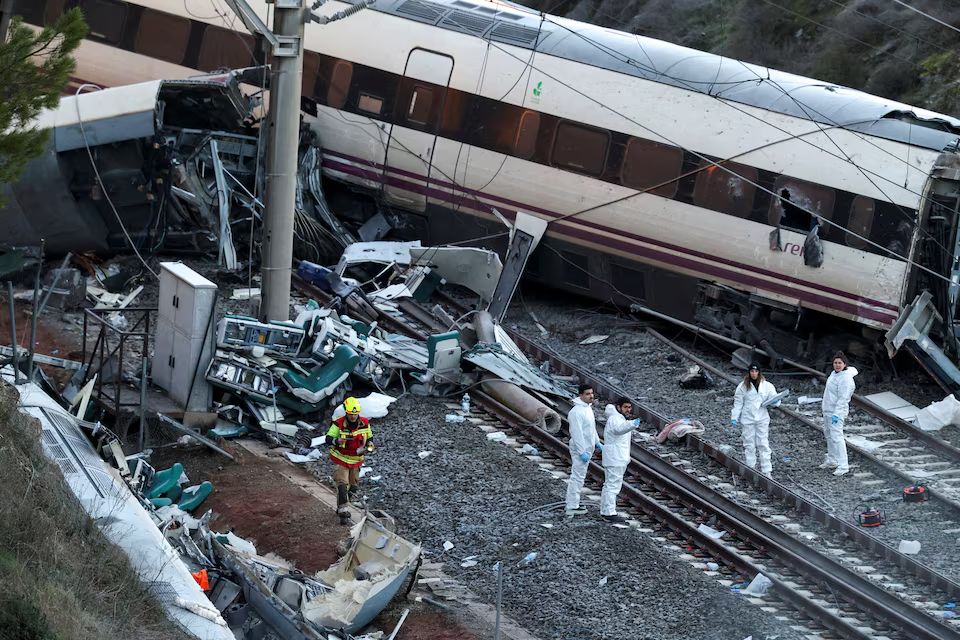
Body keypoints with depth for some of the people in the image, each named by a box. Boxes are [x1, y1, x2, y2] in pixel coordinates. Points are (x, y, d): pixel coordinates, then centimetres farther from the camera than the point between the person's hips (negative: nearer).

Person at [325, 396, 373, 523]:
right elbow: (328, 438, -18)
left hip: (356, 460, 5)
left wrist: (369, 446, -11)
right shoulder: (339, 424, -19)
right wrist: (337, 440, -39)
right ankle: (343, 512, -14)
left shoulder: (364, 423, -7)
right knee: (342, 484, -16)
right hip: (341, 459, -5)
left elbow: (369, 438, 10)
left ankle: (341, 507, 35)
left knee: (353, 486, 14)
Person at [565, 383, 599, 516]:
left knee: (579, 476, 16)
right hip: (580, 449, -10)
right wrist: (582, 452, -25)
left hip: (587, 448, 10)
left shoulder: (588, 408, 9)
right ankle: (572, 507, -1)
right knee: (577, 477, -6)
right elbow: (577, 434, -24)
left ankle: (573, 504, 24)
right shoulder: (576, 412, -23)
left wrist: (597, 442, 23)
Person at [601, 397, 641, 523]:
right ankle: (610, 513, -9)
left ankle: (605, 511, 24)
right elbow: (620, 428, -42)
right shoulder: (615, 419, -19)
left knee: (609, 485, 16)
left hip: (619, 458, 11)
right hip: (614, 459, -11)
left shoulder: (620, 418, 16)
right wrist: (633, 424, -63)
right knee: (613, 485, -9)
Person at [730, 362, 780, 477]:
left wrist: (775, 401, -16)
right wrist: (734, 417, -1)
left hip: (762, 419, 0)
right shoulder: (743, 386, 0)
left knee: (763, 445, -2)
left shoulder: (766, 386, 2)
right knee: (749, 445, 4)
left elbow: (773, 400, 8)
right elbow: (738, 403, 3)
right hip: (747, 419, 0)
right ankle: (750, 468, 13)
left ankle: (766, 471, 1)